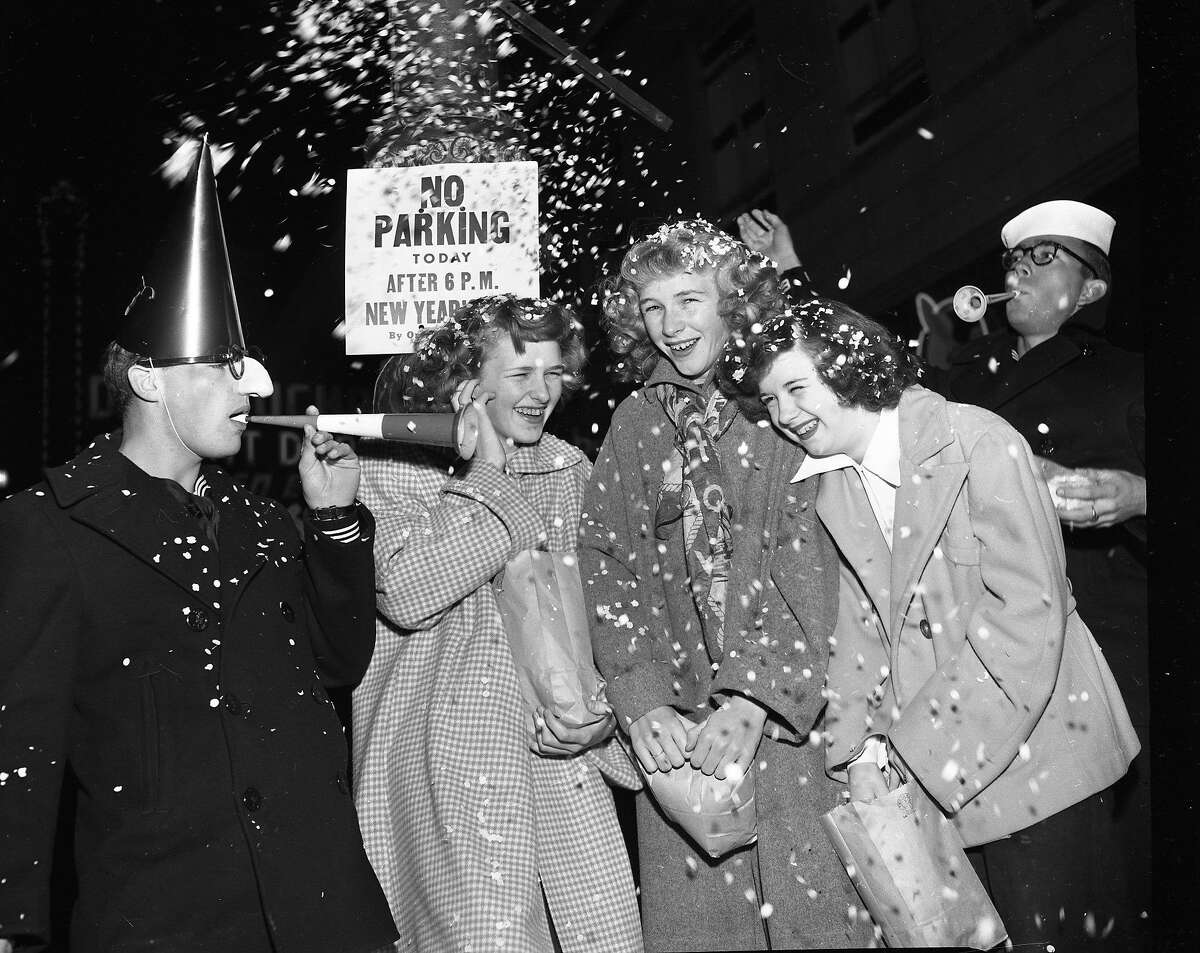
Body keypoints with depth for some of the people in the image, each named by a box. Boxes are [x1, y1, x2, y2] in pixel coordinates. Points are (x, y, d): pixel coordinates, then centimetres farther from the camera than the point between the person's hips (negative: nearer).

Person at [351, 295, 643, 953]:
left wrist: (600, 707, -3)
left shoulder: (570, 470, 11)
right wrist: (487, 471, -13)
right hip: (445, 768, -4)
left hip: (560, 757, 4)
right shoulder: (388, 467, -2)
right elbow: (406, 592, -19)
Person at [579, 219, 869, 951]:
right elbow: (606, 566, 2)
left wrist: (756, 699, -19)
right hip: (678, 727, 2)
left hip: (793, 709, -2)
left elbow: (811, 562, -8)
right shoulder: (634, 424, 9)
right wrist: (640, 701, -12)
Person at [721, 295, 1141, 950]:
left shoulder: (978, 442, -14)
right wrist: (861, 748, -9)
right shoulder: (827, 486, 5)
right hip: (924, 774, 5)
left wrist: (915, 753, -19)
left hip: (1034, 745, -5)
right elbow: (854, 627, 5)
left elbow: (1028, 614, -18)